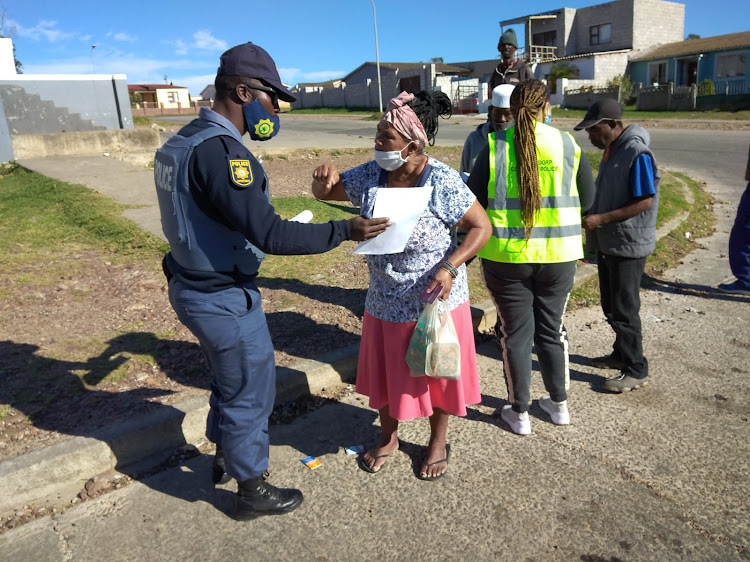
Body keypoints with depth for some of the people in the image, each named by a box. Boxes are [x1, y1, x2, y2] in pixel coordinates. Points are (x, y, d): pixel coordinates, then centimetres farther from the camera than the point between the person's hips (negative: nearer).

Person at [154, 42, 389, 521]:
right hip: (223, 299, -10)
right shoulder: (219, 150, -25)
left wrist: (270, 229, 20)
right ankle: (252, 490, 29)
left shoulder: (186, 140, 8)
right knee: (251, 391, 8)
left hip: (194, 287, 10)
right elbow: (269, 234, -30)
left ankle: (226, 456, 48)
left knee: (231, 377, 27)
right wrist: (344, 231, -25)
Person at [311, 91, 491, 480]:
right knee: (384, 372, 19)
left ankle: (438, 443, 40)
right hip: (385, 302, 5)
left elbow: (482, 227, -14)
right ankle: (388, 437, 45)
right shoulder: (370, 176, -7)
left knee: (437, 374, 15)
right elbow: (324, 193, 6)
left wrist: (450, 266, -27)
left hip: (436, 300, -4)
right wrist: (324, 178, -18)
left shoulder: (442, 182, -21)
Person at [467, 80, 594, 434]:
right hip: (558, 255, 2)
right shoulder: (568, 145, -1)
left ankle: (519, 412, 23)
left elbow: (473, 200, -6)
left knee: (515, 333, 11)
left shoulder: (495, 146, -7)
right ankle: (559, 404, 34)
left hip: (506, 255, -2)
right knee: (552, 328, 19)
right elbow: (587, 199, 6)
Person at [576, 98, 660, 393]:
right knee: (610, 305, 18)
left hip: (628, 246, -9)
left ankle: (636, 370, 13)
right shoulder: (610, 150, 9)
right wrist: (589, 214, 5)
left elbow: (645, 202, -23)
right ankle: (621, 354, 35)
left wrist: (601, 219, -25)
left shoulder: (637, 153, -19)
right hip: (608, 243, 9)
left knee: (624, 309, -1)